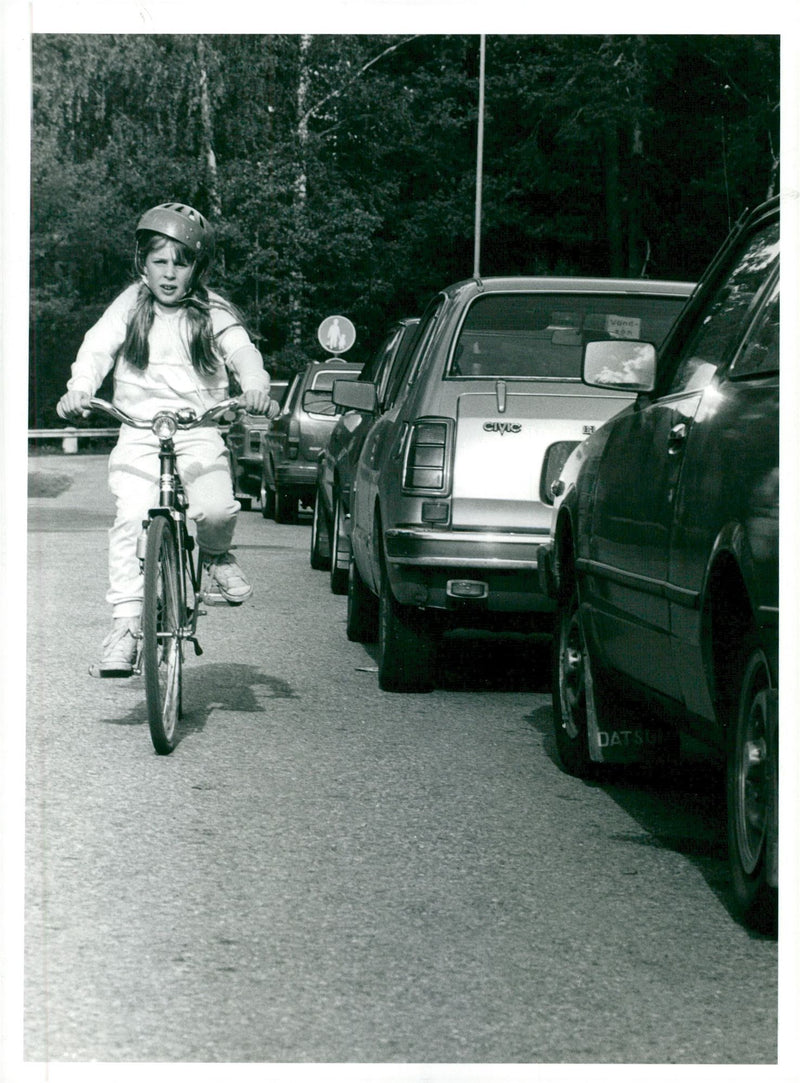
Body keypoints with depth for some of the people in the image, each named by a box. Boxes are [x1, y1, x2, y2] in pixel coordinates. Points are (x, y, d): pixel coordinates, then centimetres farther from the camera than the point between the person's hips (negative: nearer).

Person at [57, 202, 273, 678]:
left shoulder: (212, 312, 8)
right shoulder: (129, 307, 9)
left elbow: (242, 350, -7)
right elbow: (98, 349, -3)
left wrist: (255, 384, -30)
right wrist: (79, 390, -23)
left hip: (199, 435, 0)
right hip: (139, 433, 1)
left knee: (215, 508, -25)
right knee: (132, 519, -20)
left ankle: (217, 554, 12)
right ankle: (126, 624, -17)